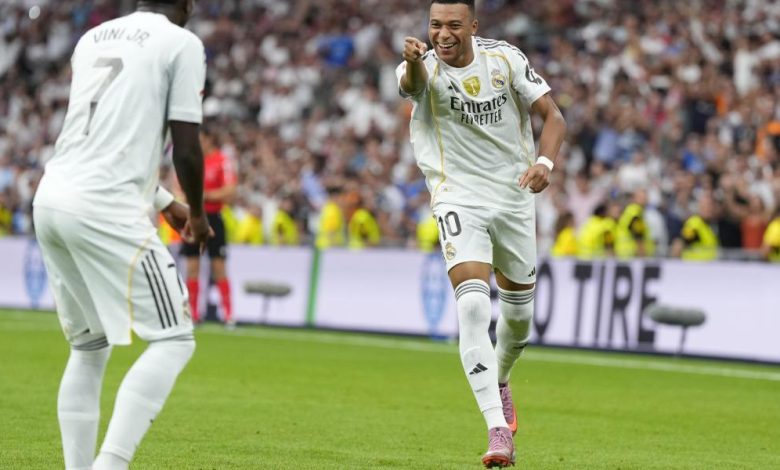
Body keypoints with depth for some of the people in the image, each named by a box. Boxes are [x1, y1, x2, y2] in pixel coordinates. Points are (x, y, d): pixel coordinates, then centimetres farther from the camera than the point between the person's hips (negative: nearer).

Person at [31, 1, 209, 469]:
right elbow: (186, 147, -3)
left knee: (90, 347, 19)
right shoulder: (182, 43, 1)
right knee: (173, 339, -2)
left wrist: (165, 202, 35)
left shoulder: (92, 39, 21)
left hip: (51, 199, 7)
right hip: (105, 209, -7)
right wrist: (197, 212, 15)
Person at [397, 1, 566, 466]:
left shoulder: (506, 58, -5)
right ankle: (499, 427, -24)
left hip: (514, 194, 3)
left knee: (519, 312, 15)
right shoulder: (425, 68, -13)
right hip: (458, 198, -3)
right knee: (473, 305, -22)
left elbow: (553, 116, -3)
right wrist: (414, 63, -63)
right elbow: (411, 82, -39)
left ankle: (500, 380, 48)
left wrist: (545, 161, -23)